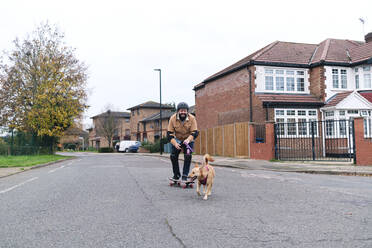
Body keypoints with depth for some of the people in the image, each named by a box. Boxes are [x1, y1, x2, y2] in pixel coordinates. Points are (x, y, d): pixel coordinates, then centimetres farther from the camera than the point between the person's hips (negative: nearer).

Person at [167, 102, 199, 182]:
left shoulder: (192, 118, -23)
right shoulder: (173, 118, -20)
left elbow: (195, 132, -24)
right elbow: (169, 133, -18)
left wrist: (188, 139, -45)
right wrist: (175, 143, -33)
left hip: (188, 140, -2)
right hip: (177, 140, 2)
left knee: (188, 156, -17)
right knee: (173, 156, -4)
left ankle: (185, 176, -9)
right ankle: (176, 175, 15)